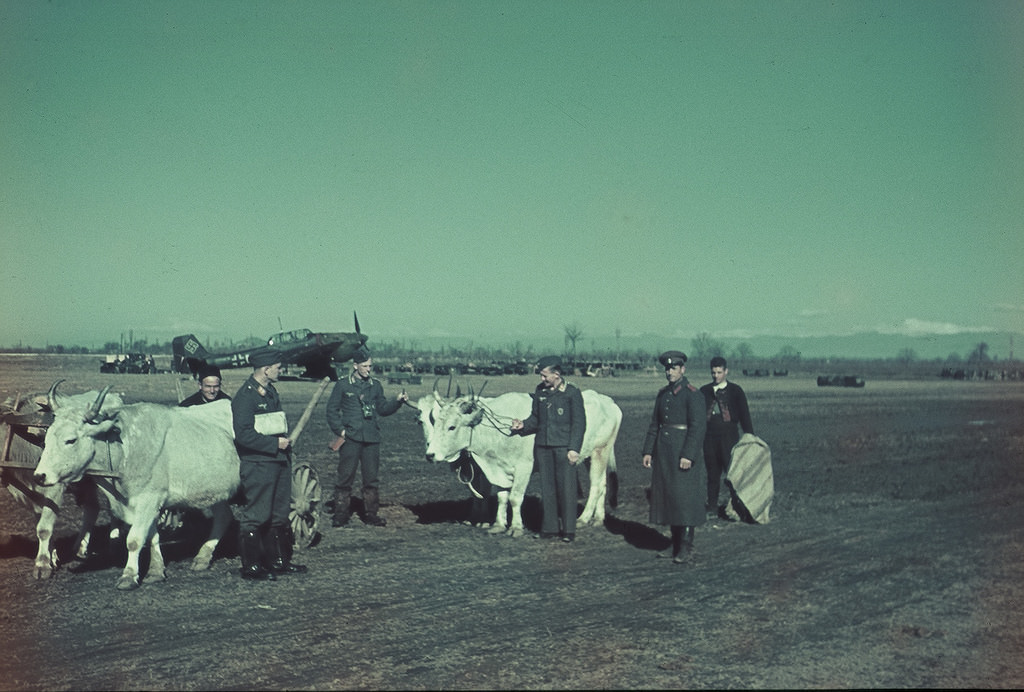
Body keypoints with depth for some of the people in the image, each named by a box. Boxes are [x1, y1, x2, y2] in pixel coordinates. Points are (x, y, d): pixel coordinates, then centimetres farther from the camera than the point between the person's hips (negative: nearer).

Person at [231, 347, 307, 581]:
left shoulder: (270, 392, 14)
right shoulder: (245, 397, -14)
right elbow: (243, 435, -21)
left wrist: (285, 443, 9)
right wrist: (275, 443, -19)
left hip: (279, 462, 9)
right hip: (257, 465, -9)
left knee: (279, 515, 15)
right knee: (256, 516, -2)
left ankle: (278, 560, 25)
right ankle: (250, 566, 6)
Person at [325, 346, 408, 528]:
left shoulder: (376, 386, 13)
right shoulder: (343, 385, 1)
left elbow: (382, 409, 17)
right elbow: (332, 410, 3)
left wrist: (397, 401, 0)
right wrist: (340, 429, -7)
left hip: (372, 439, 4)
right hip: (350, 438, -4)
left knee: (372, 477, 7)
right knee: (345, 477, -1)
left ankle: (371, 514, 16)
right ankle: (341, 515, 7)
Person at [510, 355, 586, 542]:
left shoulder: (572, 393, -4)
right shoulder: (540, 391, 10)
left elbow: (579, 423, -5)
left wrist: (574, 449, -11)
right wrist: (523, 425, -1)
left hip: (564, 448, -5)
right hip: (543, 447, 5)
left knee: (566, 488, -2)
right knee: (547, 488, 8)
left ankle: (568, 530, 6)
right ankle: (549, 528, 16)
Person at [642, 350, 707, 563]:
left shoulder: (692, 394, -10)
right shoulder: (663, 394, 13)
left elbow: (698, 426, -15)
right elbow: (654, 424, 16)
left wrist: (688, 455, -21)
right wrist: (648, 451, 10)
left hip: (684, 451, -7)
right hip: (664, 453, 8)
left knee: (685, 497, -5)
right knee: (667, 496, 9)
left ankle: (686, 547, 2)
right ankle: (675, 544, 18)